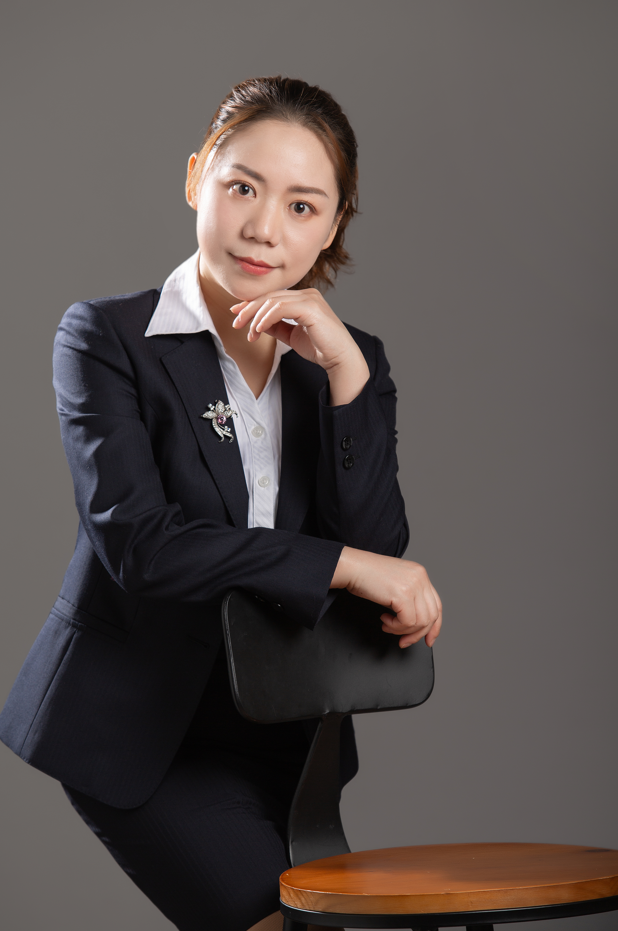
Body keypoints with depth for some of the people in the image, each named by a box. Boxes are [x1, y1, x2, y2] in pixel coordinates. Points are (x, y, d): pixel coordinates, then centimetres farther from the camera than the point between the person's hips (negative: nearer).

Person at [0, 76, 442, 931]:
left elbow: (377, 551, -9)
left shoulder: (351, 361, 4)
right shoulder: (105, 338, -8)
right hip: (139, 727, -5)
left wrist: (346, 373, -18)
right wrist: (342, 565, -21)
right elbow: (137, 542, -19)